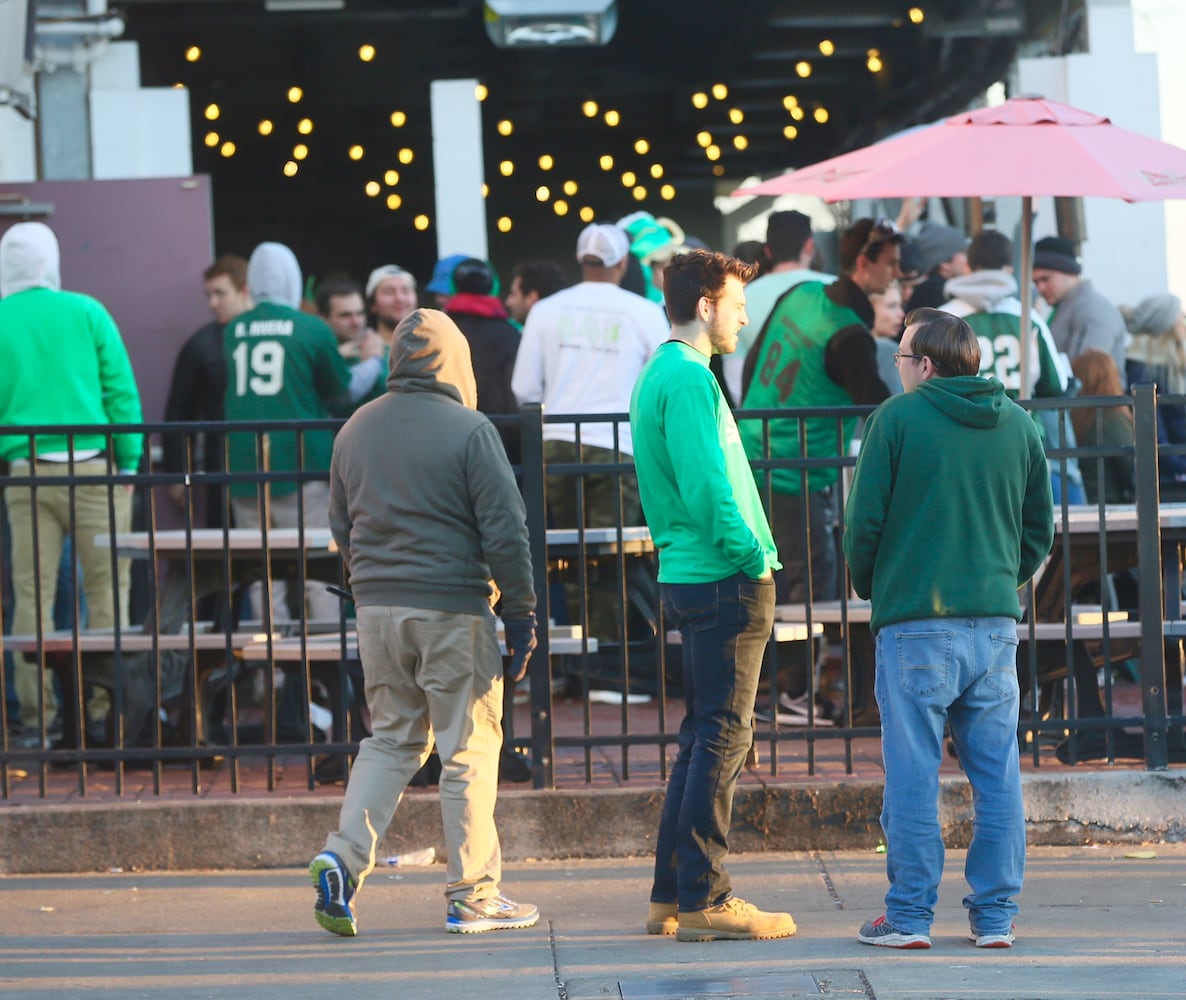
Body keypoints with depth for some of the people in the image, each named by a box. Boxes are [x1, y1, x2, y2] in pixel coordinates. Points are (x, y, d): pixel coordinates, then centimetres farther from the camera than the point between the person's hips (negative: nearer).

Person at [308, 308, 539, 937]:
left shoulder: (356, 430, 9)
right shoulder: (469, 430, -8)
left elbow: (341, 529, 16)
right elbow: (505, 531, -11)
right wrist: (521, 614, -5)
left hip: (377, 607, 5)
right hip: (453, 609, -5)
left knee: (391, 739, 15)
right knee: (469, 749, 2)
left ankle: (343, 856, -4)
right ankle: (472, 896, 6)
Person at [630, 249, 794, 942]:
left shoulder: (658, 376, 18)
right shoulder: (689, 377, -14)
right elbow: (707, 486, -21)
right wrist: (751, 557, -13)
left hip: (689, 575, 10)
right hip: (723, 580, -10)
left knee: (705, 736, 14)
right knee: (722, 737, -7)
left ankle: (671, 897, 16)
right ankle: (704, 900, -6)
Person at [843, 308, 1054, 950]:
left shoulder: (897, 418, -5)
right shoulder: (1017, 423, 9)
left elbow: (864, 520, -4)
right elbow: (1041, 525, 14)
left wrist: (871, 588, 12)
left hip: (915, 625, -4)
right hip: (996, 622, 4)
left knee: (913, 776, 0)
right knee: (996, 776, 7)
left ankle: (909, 917, 1)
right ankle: (995, 916, 8)